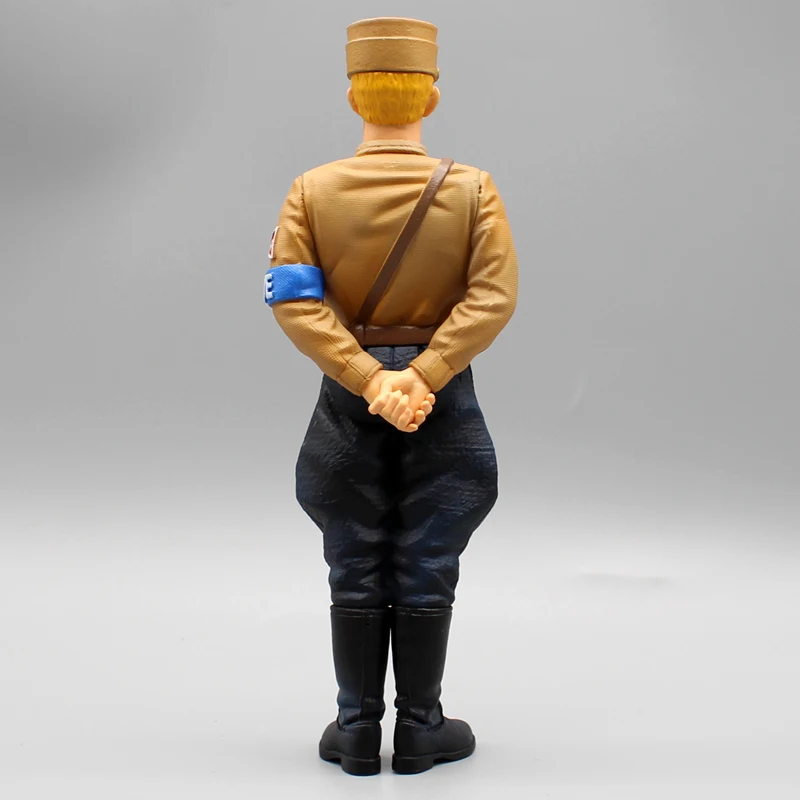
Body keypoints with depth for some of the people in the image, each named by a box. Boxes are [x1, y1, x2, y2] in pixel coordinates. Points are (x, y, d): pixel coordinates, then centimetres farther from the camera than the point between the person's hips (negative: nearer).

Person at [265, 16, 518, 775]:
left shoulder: (312, 190, -3)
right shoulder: (473, 189, -5)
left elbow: (295, 300, -12)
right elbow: (493, 295, -15)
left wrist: (369, 380, -16)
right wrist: (422, 377, -19)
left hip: (346, 400, 1)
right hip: (445, 406, -1)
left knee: (355, 574, 10)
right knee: (426, 573, 8)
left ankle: (357, 732, 18)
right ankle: (420, 730, 18)